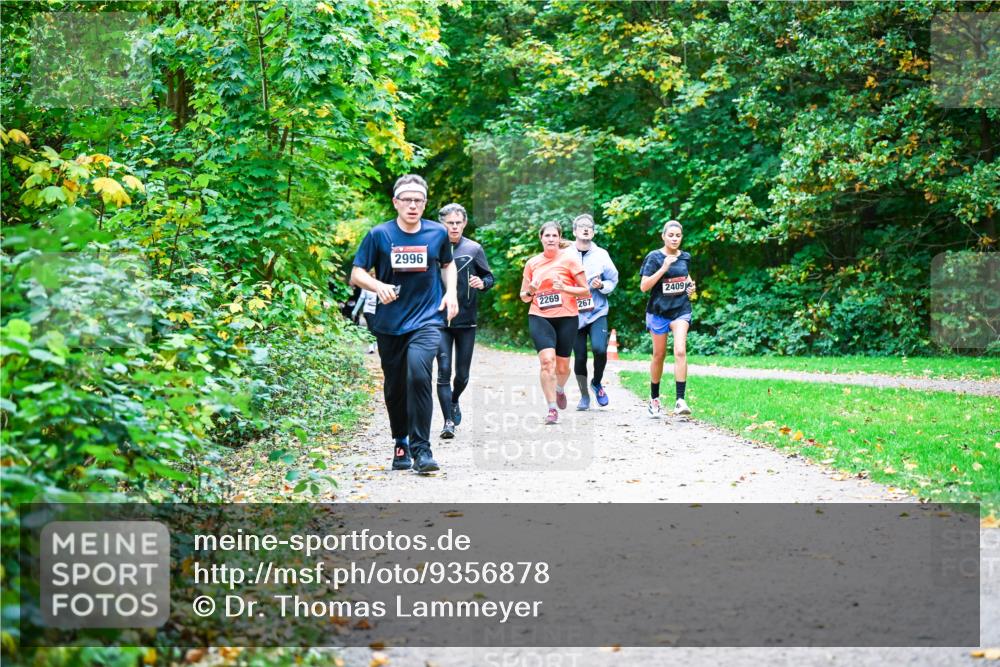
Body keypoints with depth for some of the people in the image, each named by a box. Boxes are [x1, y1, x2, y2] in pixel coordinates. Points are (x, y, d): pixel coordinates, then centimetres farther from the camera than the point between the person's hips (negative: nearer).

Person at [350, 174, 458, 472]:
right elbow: (356, 274, 0)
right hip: (389, 323, 1)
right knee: (394, 388, 10)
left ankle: (420, 448, -17)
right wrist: (379, 286, -19)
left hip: (427, 321, -1)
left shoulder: (438, 233, 3)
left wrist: (451, 293, 7)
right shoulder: (379, 234, -3)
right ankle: (400, 443, 31)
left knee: (418, 375, -22)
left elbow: (447, 264, 23)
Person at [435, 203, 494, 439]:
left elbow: (489, 277, 6)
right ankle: (448, 421, -8)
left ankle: (454, 401, 40)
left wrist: (482, 283, -16)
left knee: (463, 375, 10)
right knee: (444, 371, -10)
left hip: (466, 321, 1)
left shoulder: (474, 249, 1)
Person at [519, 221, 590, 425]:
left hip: (566, 318, -1)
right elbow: (523, 296, 16)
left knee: (562, 366, 8)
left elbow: (586, 291, -1)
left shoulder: (569, 260, 0)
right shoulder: (532, 263, 8)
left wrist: (564, 288, -16)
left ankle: (560, 389, 44)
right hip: (539, 317, 1)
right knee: (546, 359, -18)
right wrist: (531, 291, -7)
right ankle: (552, 409, -14)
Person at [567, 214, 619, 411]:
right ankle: (584, 396, 21)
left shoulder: (601, 254, 4)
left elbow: (613, 280, 9)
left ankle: (597, 383, 9)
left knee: (599, 348, -20)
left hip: (597, 311, 0)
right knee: (579, 356, 2)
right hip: (574, 313, 0)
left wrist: (601, 286, -11)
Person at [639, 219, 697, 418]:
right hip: (659, 310, -2)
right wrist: (663, 268, -22)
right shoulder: (654, 258, -7)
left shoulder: (685, 257, 7)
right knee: (659, 355, 9)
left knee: (680, 351, -17)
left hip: (681, 309, 2)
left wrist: (691, 285, 7)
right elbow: (644, 286, -14)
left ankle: (680, 400, -20)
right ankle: (654, 399, 27)